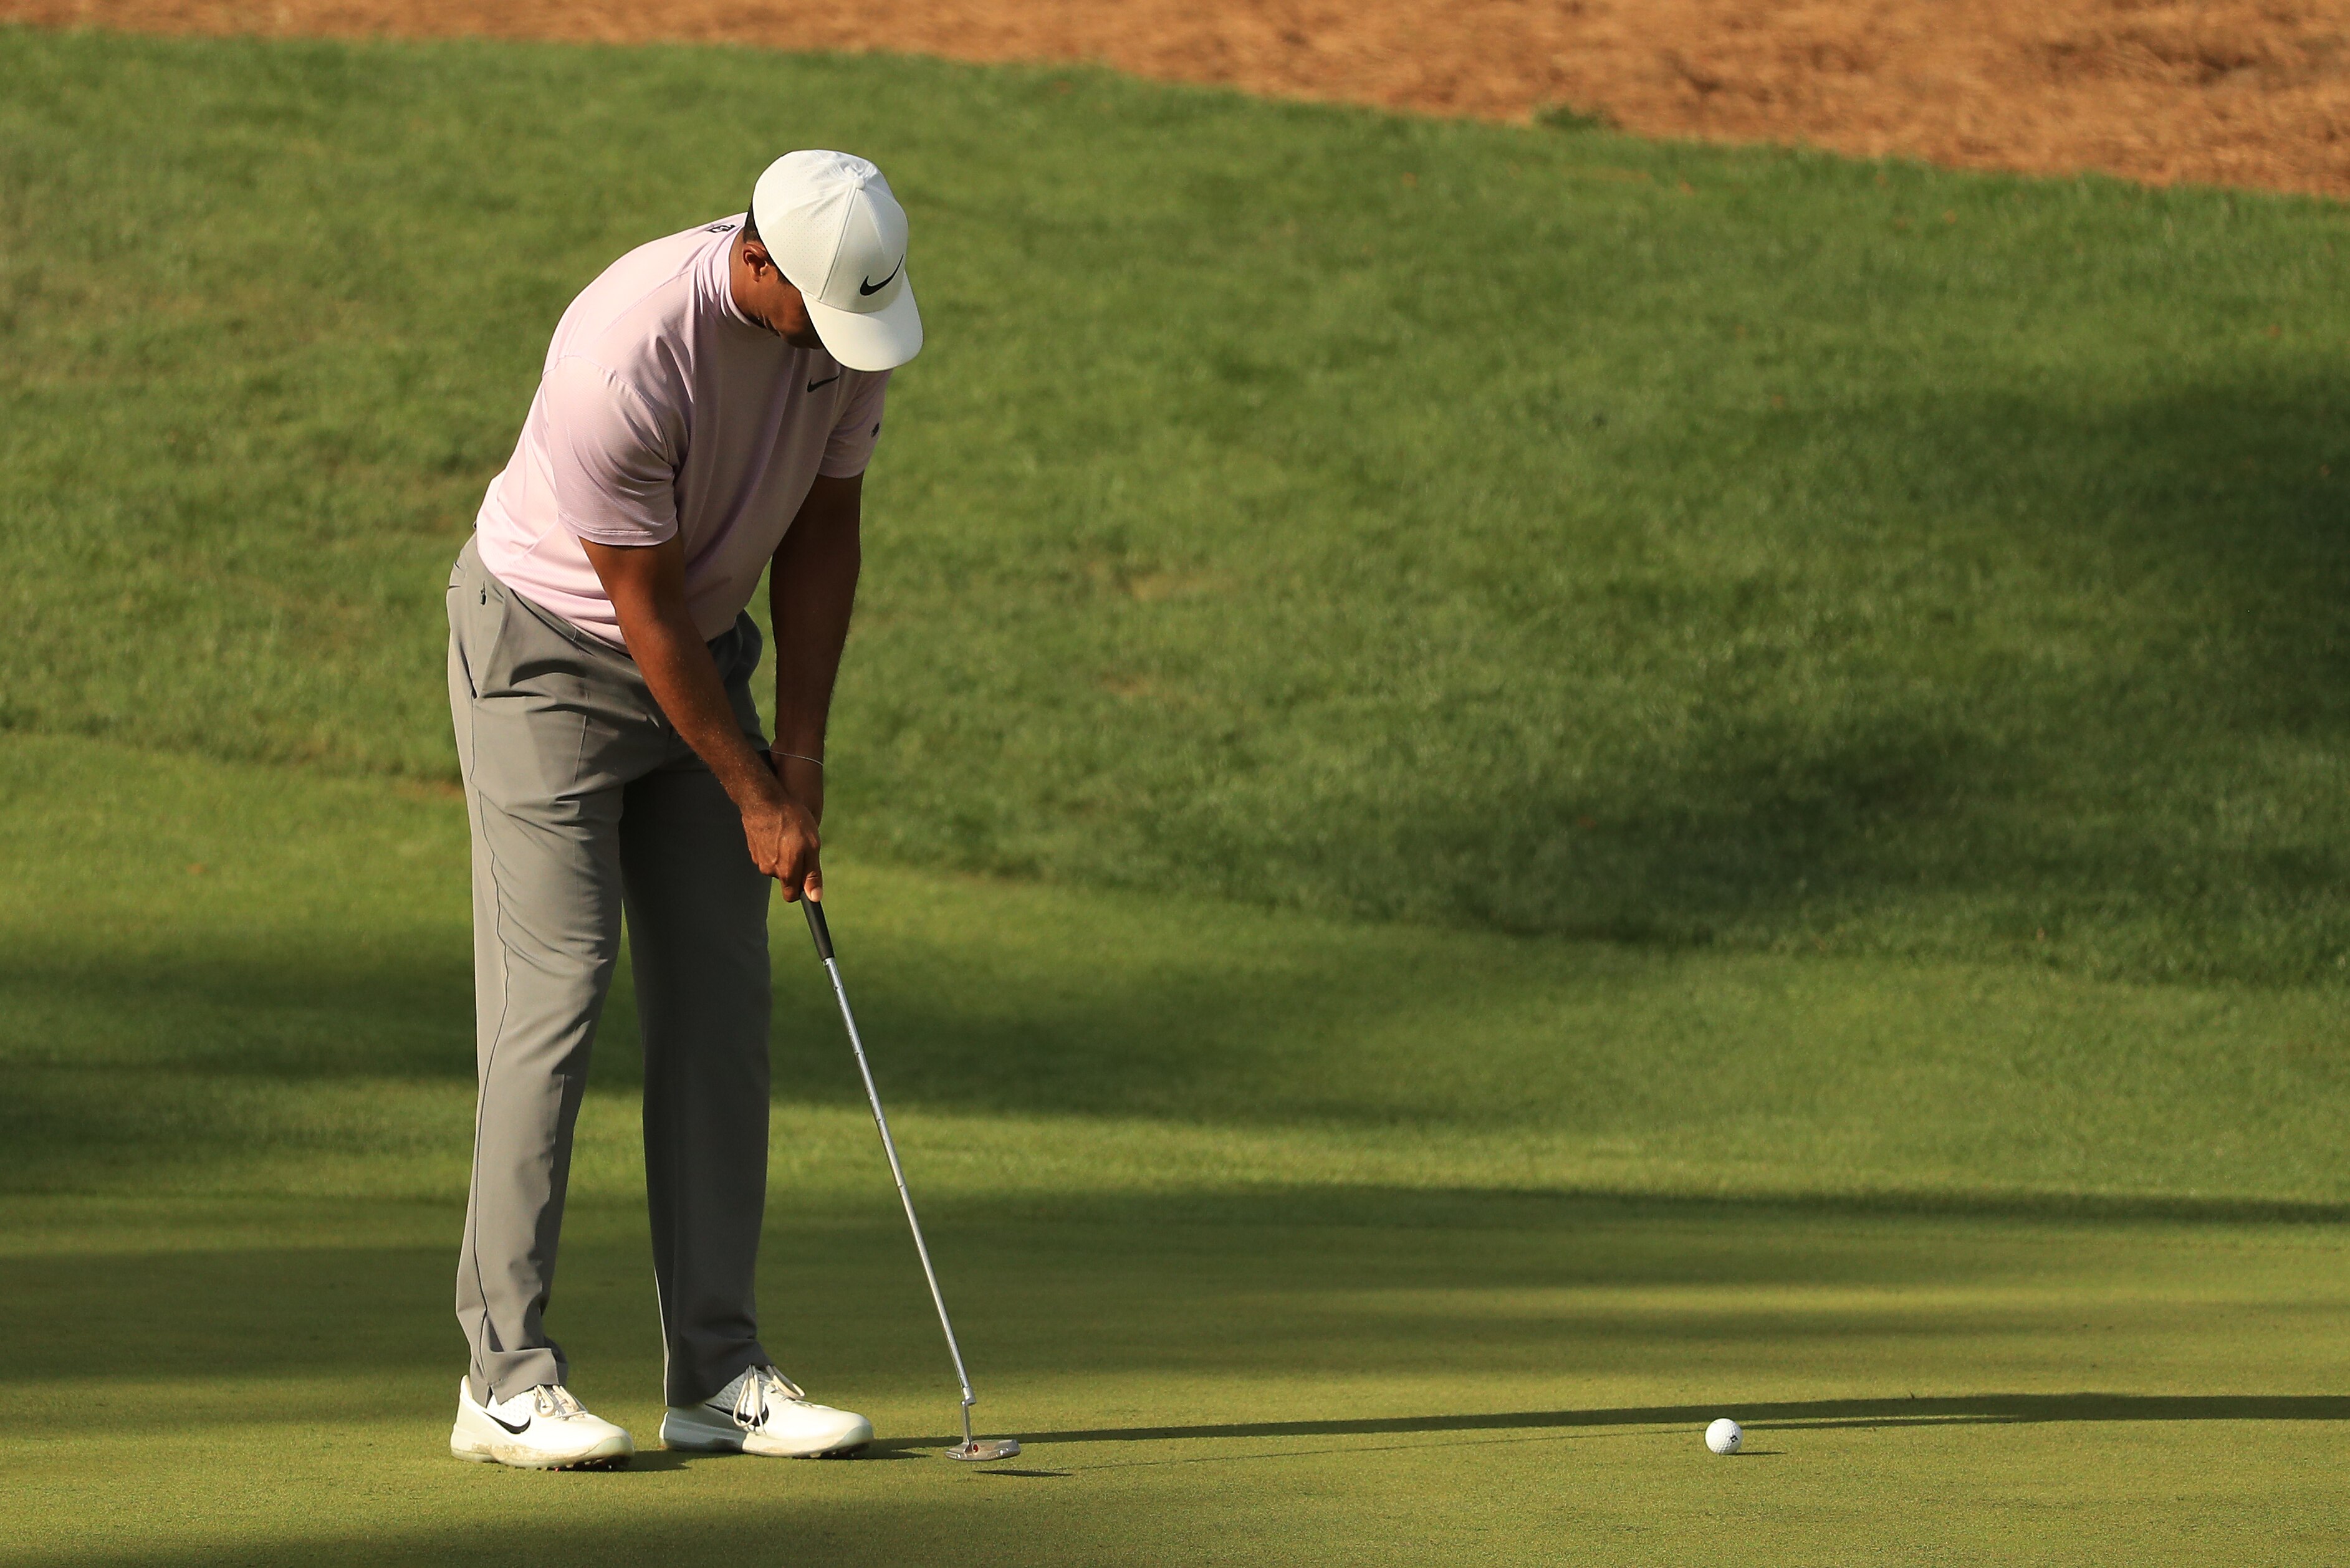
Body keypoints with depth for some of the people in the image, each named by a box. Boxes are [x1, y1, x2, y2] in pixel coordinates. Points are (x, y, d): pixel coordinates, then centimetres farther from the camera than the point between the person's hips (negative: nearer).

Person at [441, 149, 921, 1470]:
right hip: (549, 652, -7)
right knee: (555, 991, -12)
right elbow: (644, 606, -23)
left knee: (723, 1001, 1)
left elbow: (822, 529, 0)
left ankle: (718, 1371, 4)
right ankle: (509, 1374, -9)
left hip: (703, 653, 7)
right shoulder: (627, 360, -33)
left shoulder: (856, 317, -12)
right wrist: (753, 796, -14)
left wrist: (802, 757, -3)